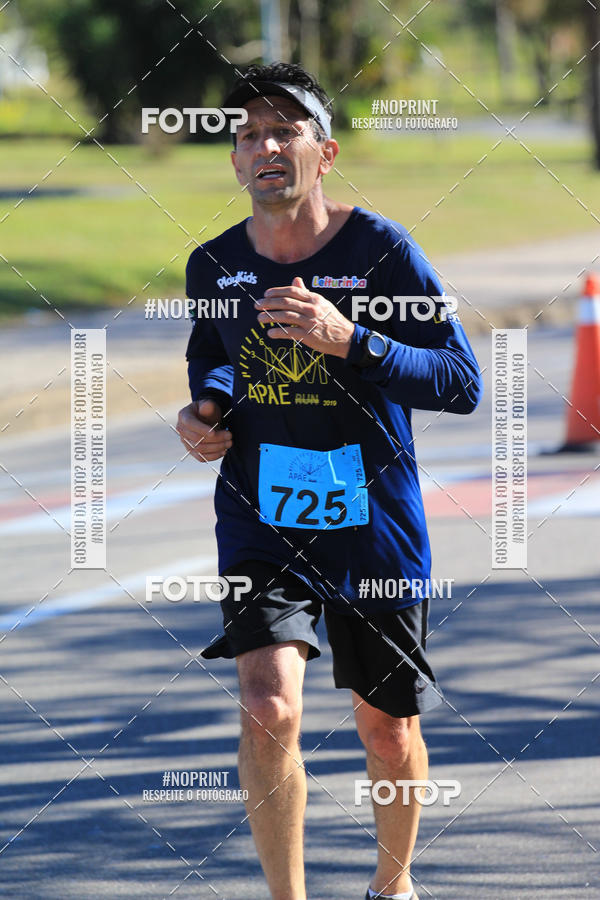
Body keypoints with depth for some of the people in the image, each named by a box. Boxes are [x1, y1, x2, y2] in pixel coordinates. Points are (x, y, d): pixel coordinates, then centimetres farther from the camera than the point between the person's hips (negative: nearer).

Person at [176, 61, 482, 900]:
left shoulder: (381, 249, -11)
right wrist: (206, 407, 0)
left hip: (373, 525, -1)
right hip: (261, 525, 1)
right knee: (269, 709, -22)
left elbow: (462, 383, -14)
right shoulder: (214, 264, 0)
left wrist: (349, 340, -27)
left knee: (388, 735, 12)